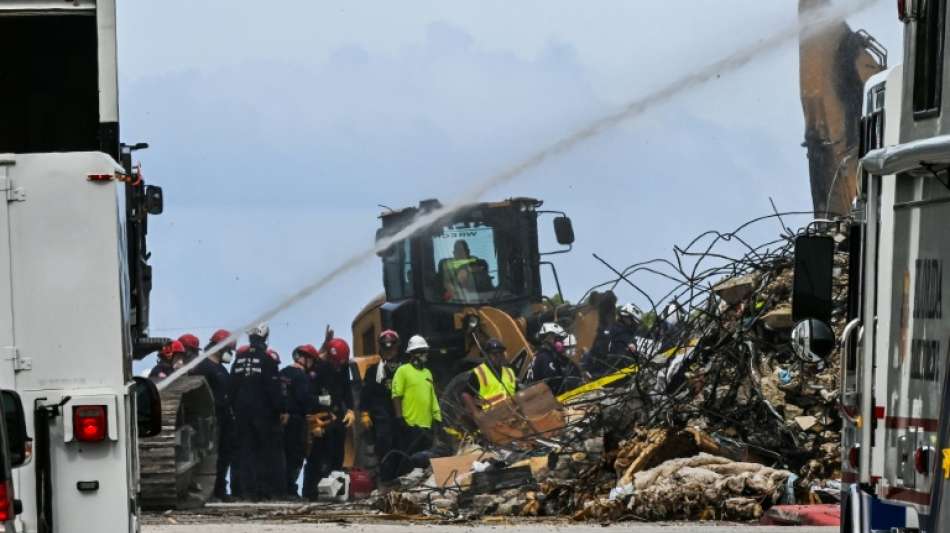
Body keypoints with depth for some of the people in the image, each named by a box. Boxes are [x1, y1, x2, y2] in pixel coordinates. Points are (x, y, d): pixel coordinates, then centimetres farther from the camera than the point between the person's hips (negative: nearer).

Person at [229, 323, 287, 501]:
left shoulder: (239, 359, 7)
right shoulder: (266, 359, -11)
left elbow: (232, 387, 10)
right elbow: (274, 388, -13)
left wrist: (235, 409, 16)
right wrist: (282, 410, -8)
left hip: (242, 411, 5)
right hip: (263, 411, -5)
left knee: (246, 450, 5)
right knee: (269, 451, 3)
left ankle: (249, 490, 2)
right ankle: (268, 489, 0)